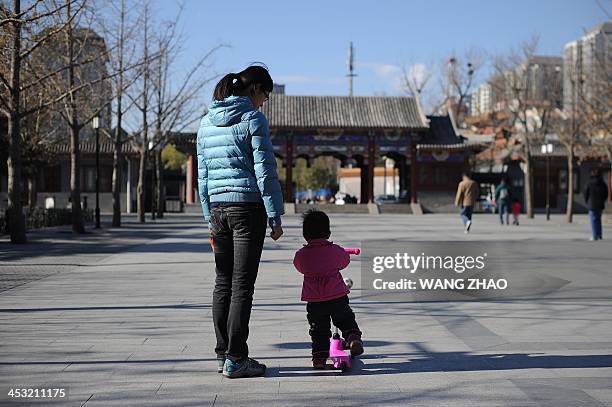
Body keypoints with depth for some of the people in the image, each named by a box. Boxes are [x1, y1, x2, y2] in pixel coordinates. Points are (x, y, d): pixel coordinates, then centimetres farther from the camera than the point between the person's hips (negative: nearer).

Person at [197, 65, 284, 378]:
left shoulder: (206, 123, 12)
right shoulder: (253, 120, -8)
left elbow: (202, 174, 15)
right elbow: (265, 171, -11)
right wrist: (275, 217, -7)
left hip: (218, 208, 6)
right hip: (248, 208, -6)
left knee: (223, 283, 12)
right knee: (242, 285, -3)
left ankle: (223, 354, 17)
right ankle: (235, 360, -1)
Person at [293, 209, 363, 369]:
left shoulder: (301, 255, -2)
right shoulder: (336, 251, -2)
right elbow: (345, 261, 17)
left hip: (314, 301, 0)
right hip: (338, 296, 0)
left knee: (318, 329, 11)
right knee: (347, 320, 20)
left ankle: (319, 356, 4)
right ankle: (353, 337, -3)